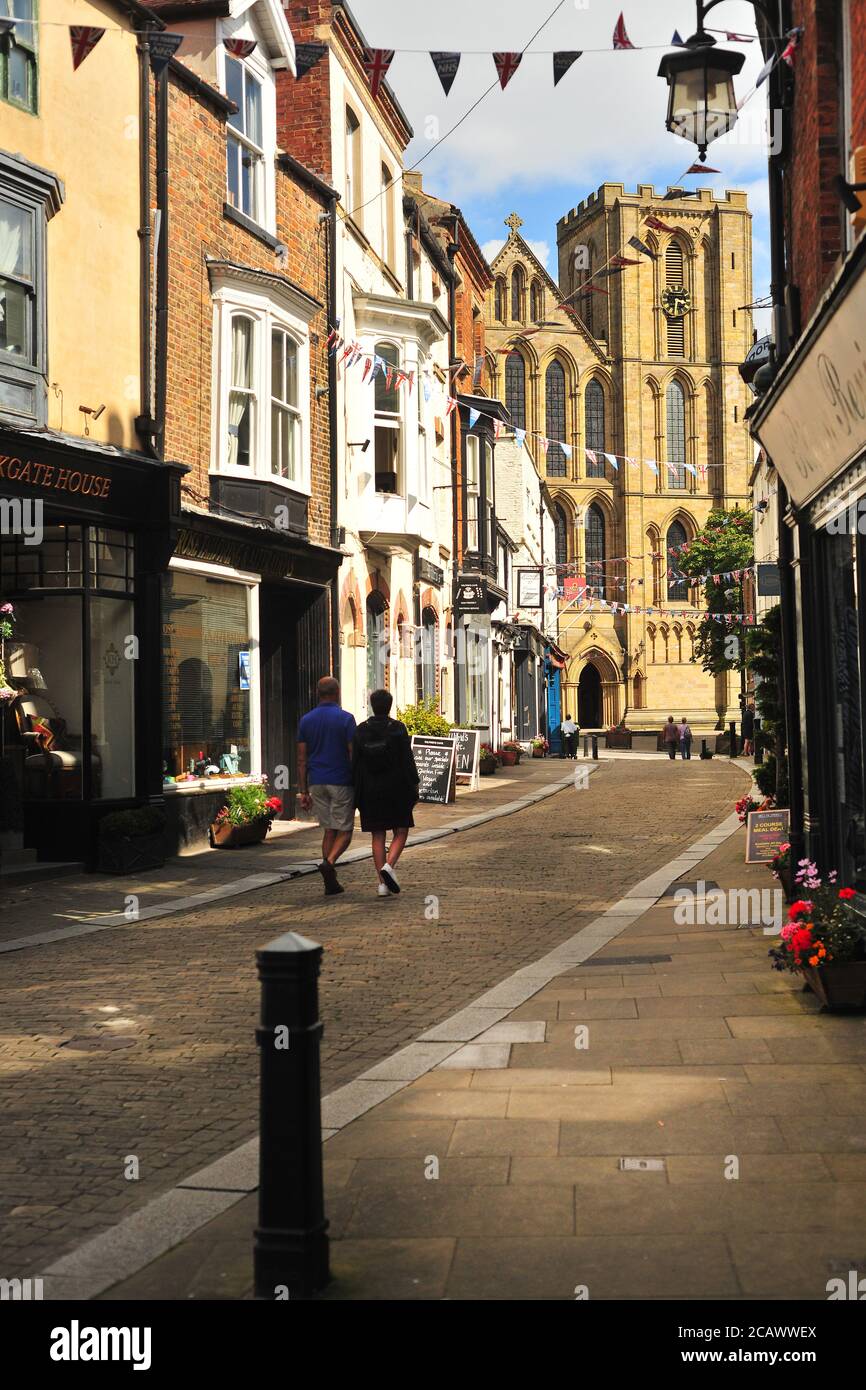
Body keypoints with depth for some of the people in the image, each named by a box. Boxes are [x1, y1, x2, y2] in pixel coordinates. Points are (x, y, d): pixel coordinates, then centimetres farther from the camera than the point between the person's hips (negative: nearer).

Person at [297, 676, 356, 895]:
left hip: (317, 783, 4)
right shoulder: (345, 718, -8)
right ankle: (329, 862, -23)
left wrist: (303, 791, 8)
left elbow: (302, 759, 5)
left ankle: (331, 882, 9)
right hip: (341, 782, -4)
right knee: (344, 831, 4)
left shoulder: (306, 720, 5)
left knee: (328, 830, 12)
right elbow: (353, 754, -10)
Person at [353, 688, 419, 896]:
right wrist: (414, 785, 0)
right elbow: (407, 760, -8)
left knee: (378, 836, 8)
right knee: (401, 831, 10)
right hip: (396, 790, -2)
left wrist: (356, 792, 6)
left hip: (370, 791, 3)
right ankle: (389, 865, -15)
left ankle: (382, 883, 5)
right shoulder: (398, 728, -7)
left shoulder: (361, 730, 0)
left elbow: (355, 762, 0)